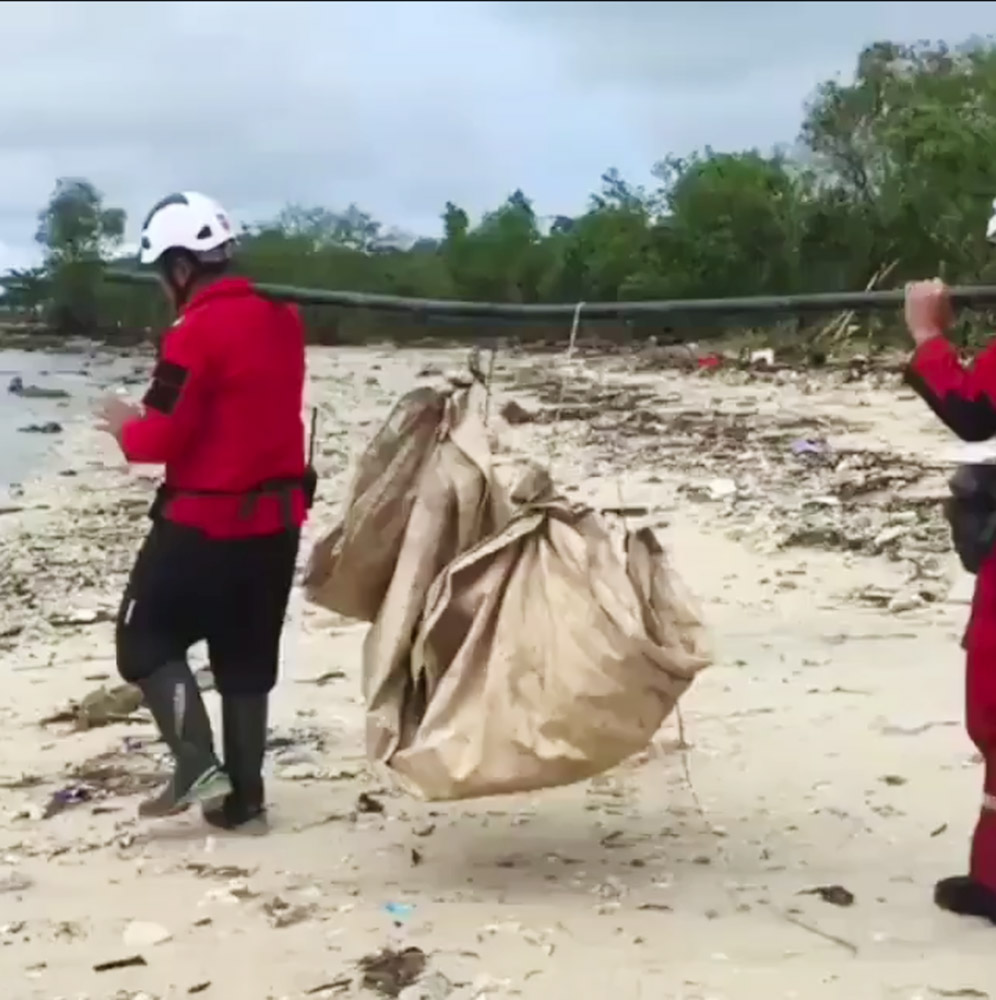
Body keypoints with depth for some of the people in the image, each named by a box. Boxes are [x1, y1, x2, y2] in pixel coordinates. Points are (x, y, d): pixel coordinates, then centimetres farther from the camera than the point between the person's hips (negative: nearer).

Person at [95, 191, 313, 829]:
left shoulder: (197, 332, -17)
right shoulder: (281, 320, 7)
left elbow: (162, 439, -18)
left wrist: (126, 425, 3)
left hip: (205, 523, -7)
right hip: (277, 518, 8)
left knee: (145, 639, 8)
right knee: (247, 659, 15)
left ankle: (198, 767, -1)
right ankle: (243, 796, 19)